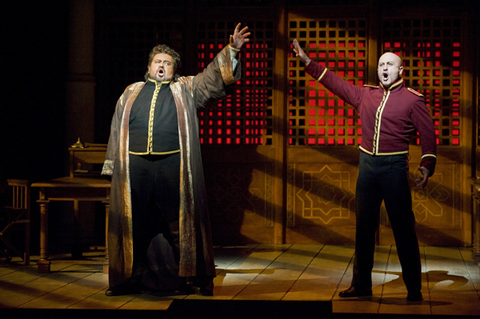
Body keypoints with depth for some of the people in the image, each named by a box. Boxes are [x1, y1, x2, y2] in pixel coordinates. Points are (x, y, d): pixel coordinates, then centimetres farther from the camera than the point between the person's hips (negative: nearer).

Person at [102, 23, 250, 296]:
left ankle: (184, 278, 5)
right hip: (135, 166, 2)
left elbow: (215, 76, 6)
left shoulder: (187, 89, 16)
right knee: (135, 224, 4)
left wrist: (231, 50, -8)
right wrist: (113, 166, 14)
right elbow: (117, 130, 20)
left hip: (173, 166, -1)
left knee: (177, 222, -1)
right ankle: (132, 278, 12)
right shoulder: (132, 92, 20)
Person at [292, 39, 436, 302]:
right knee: (363, 226, 10)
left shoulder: (413, 100, -2)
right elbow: (336, 82, 16)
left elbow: (428, 134, -4)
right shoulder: (365, 95, 10)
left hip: (395, 166, -5)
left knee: (403, 228, -4)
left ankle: (414, 288, 3)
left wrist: (427, 166, -15)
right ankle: (361, 284, 19)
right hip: (367, 165, 5)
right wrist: (307, 61, 14)